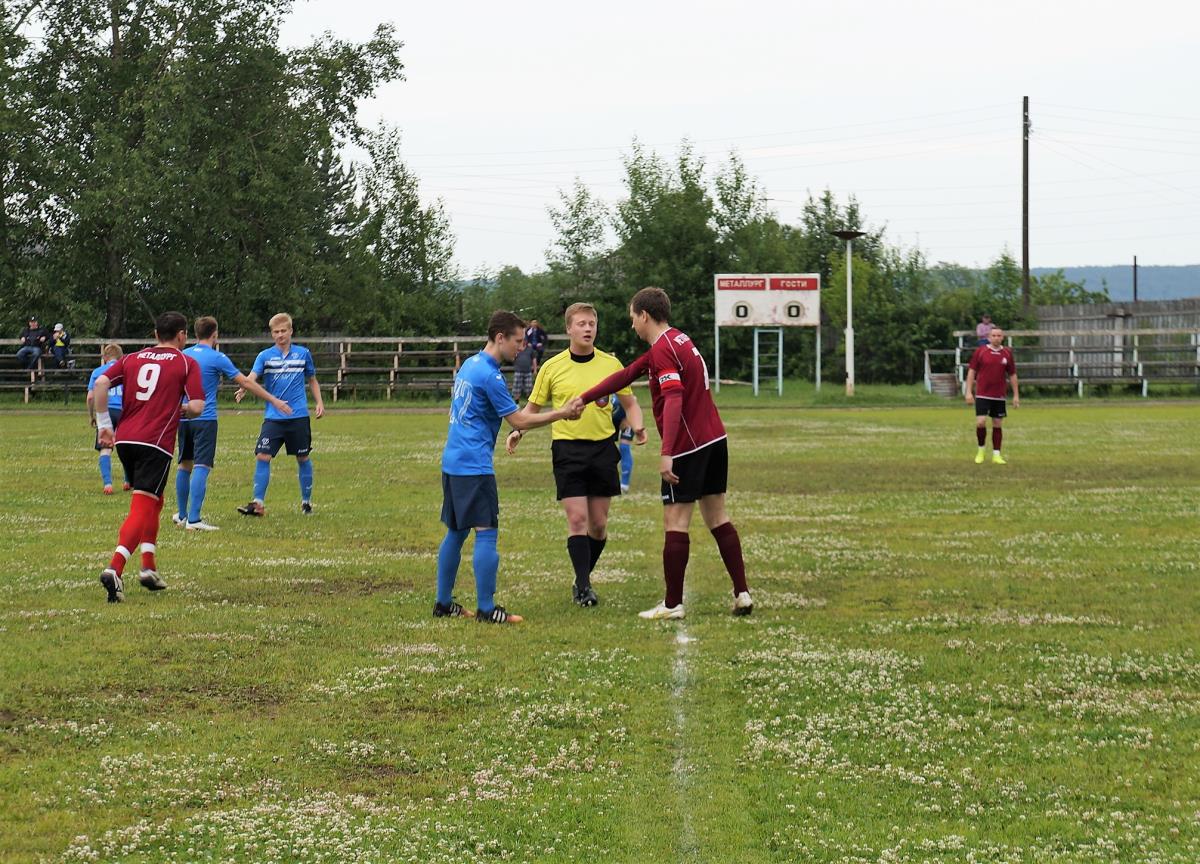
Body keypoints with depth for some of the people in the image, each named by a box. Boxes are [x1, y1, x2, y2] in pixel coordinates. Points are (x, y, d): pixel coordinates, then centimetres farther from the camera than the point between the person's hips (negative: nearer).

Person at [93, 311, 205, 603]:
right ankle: (114, 569, -26)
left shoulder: (132, 359, 15)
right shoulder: (186, 363, 4)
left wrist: (104, 425, 3)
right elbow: (197, 406, -6)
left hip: (125, 439, 6)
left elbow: (101, 383, 0)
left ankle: (149, 568, 21)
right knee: (142, 509, -9)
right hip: (156, 443, -6)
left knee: (154, 501, 24)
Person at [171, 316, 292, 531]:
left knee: (185, 466, 17)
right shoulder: (217, 358, -7)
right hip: (205, 419, -6)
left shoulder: (183, 356, 9)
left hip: (183, 417, 6)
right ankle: (193, 519, -19)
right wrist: (274, 401, 3)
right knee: (201, 467, -10)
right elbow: (245, 383, -4)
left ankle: (182, 515, 26)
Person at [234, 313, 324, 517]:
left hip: (299, 416, 1)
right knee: (262, 456, -11)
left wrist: (319, 402, 8)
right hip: (273, 417, 0)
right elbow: (252, 377, -14)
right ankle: (258, 503, -7)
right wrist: (243, 389, -35)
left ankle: (306, 502, 21)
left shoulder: (303, 354, 6)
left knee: (303, 458, 7)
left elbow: (312, 380, 18)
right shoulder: (265, 356, 1)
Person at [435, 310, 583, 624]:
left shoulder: (469, 365, 13)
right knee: (486, 533, -8)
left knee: (456, 533, 14)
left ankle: (443, 603, 18)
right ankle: (486, 609, -9)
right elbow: (519, 421, -12)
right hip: (475, 465, -10)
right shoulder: (490, 376, -15)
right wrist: (561, 414, -7)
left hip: (452, 462, 10)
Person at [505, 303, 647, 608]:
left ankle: (583, 580, 23)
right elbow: (532, 407, 10)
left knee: (598, 524, 5)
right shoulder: (552, 367, 1)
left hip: (603, 446, 2)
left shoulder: (611, 364, 4)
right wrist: (517, 430, -8)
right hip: (567, 448, -2)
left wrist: (638, 426, -7)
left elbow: (630, 402, 12)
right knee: (577, 519, -10)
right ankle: (583, 587, -8)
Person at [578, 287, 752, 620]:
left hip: (688, 446, -9)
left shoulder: (663, 349, -15)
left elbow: (674, 399, -26)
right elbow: (628, 374, 22)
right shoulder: (675, 340, 16)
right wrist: (584, 398, 26)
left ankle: (672, 605, 0)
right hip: (714, 439, 9)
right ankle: (742, 594, 9)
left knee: (675, 523, -2)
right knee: (717, 518, 12)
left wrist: (667, 453, -31)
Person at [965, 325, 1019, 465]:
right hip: (982, 395, -2)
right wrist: (969, 392, -4)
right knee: (981, 422, -13)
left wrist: (1016, 395, 8)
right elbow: (971, 371, 1)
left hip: (999, 396, 2)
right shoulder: (980, 351, -1)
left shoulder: (1007, 353, 5)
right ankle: (981, 450, 9)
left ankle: (996, 455, 13)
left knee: (997, 425, 5)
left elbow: (1012, 375, 11)